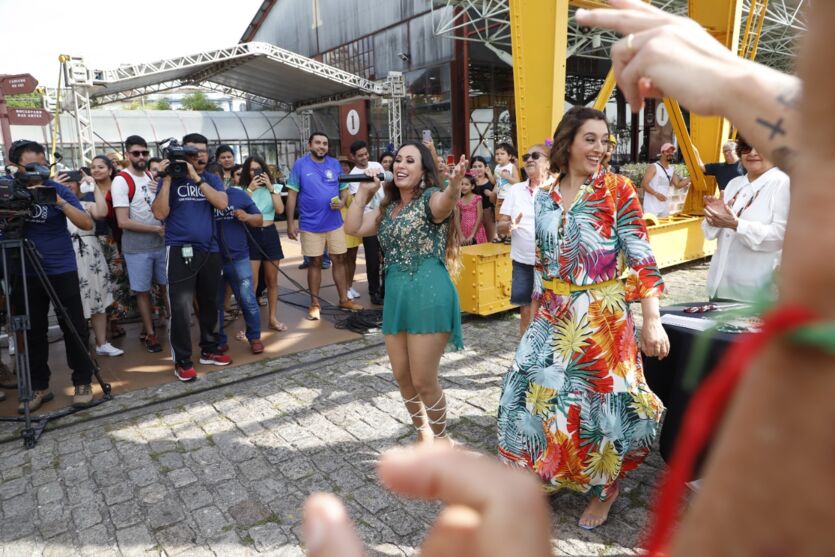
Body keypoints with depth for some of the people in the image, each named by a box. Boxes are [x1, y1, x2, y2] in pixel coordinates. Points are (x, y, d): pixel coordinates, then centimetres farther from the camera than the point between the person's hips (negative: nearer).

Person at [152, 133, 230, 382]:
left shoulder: (211, 179, 9)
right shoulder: (173, 178, 1)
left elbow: (222, 203, -11)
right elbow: (160, 213, -10)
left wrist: (196, 178, -15)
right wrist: (167, 178, -14)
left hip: (210, 250, 4)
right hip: (180, 250, -4)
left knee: (209, 303, 13)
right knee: (181, 307, -6)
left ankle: (209, 350, 28)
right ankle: (182, 361, 4)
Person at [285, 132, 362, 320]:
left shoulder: (335, 164, 5)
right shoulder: (300, 165, -4)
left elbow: (344, 189, 12)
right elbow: (292, 194, -4)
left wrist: (343, 201, -12)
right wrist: (290, 223, -8)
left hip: (334, 223, 3)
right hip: (310, 224, -3)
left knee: (339, 260, 8)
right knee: (315, 262, 6)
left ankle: (344, 299, 21)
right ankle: (314, 303, 17)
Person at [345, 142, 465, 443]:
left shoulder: (430, 198, -6)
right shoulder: (388, 206, 15)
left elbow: (444, 204, -31)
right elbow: (353, 228, 9)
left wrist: (455, 184, -53)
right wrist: (363, 192, 6)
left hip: (428, 297, -7)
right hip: (395, 297, 8)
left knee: (424, 381, -1)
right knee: (402, 377, 15)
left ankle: (442, 442, 24)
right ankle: (425, 436, 39)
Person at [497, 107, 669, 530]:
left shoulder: (617, 190, -5)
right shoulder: (545, 198, 7)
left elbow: (642, 258, -10)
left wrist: (652, 320, -16)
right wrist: (536, 314, 16)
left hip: (602, 317, -4)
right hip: (553, 316, 5)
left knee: (601, 398, 6)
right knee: (532, 390, 8)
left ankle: (605, 487, 32)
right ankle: (547, 472, 34)